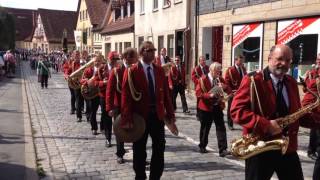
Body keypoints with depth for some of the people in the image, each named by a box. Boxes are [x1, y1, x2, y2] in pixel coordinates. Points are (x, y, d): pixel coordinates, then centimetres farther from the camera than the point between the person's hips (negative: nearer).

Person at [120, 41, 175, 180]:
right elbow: (126, 96, -12)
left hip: (158, 114, 4)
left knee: (159, 148, 9)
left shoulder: (160, 70, 7)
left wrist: (170, 114, 4)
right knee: (139, 150, 10)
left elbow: (166, 93, 8)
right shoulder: (131, 71, -8)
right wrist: (127, 118, -17)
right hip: (140, 116, -4)